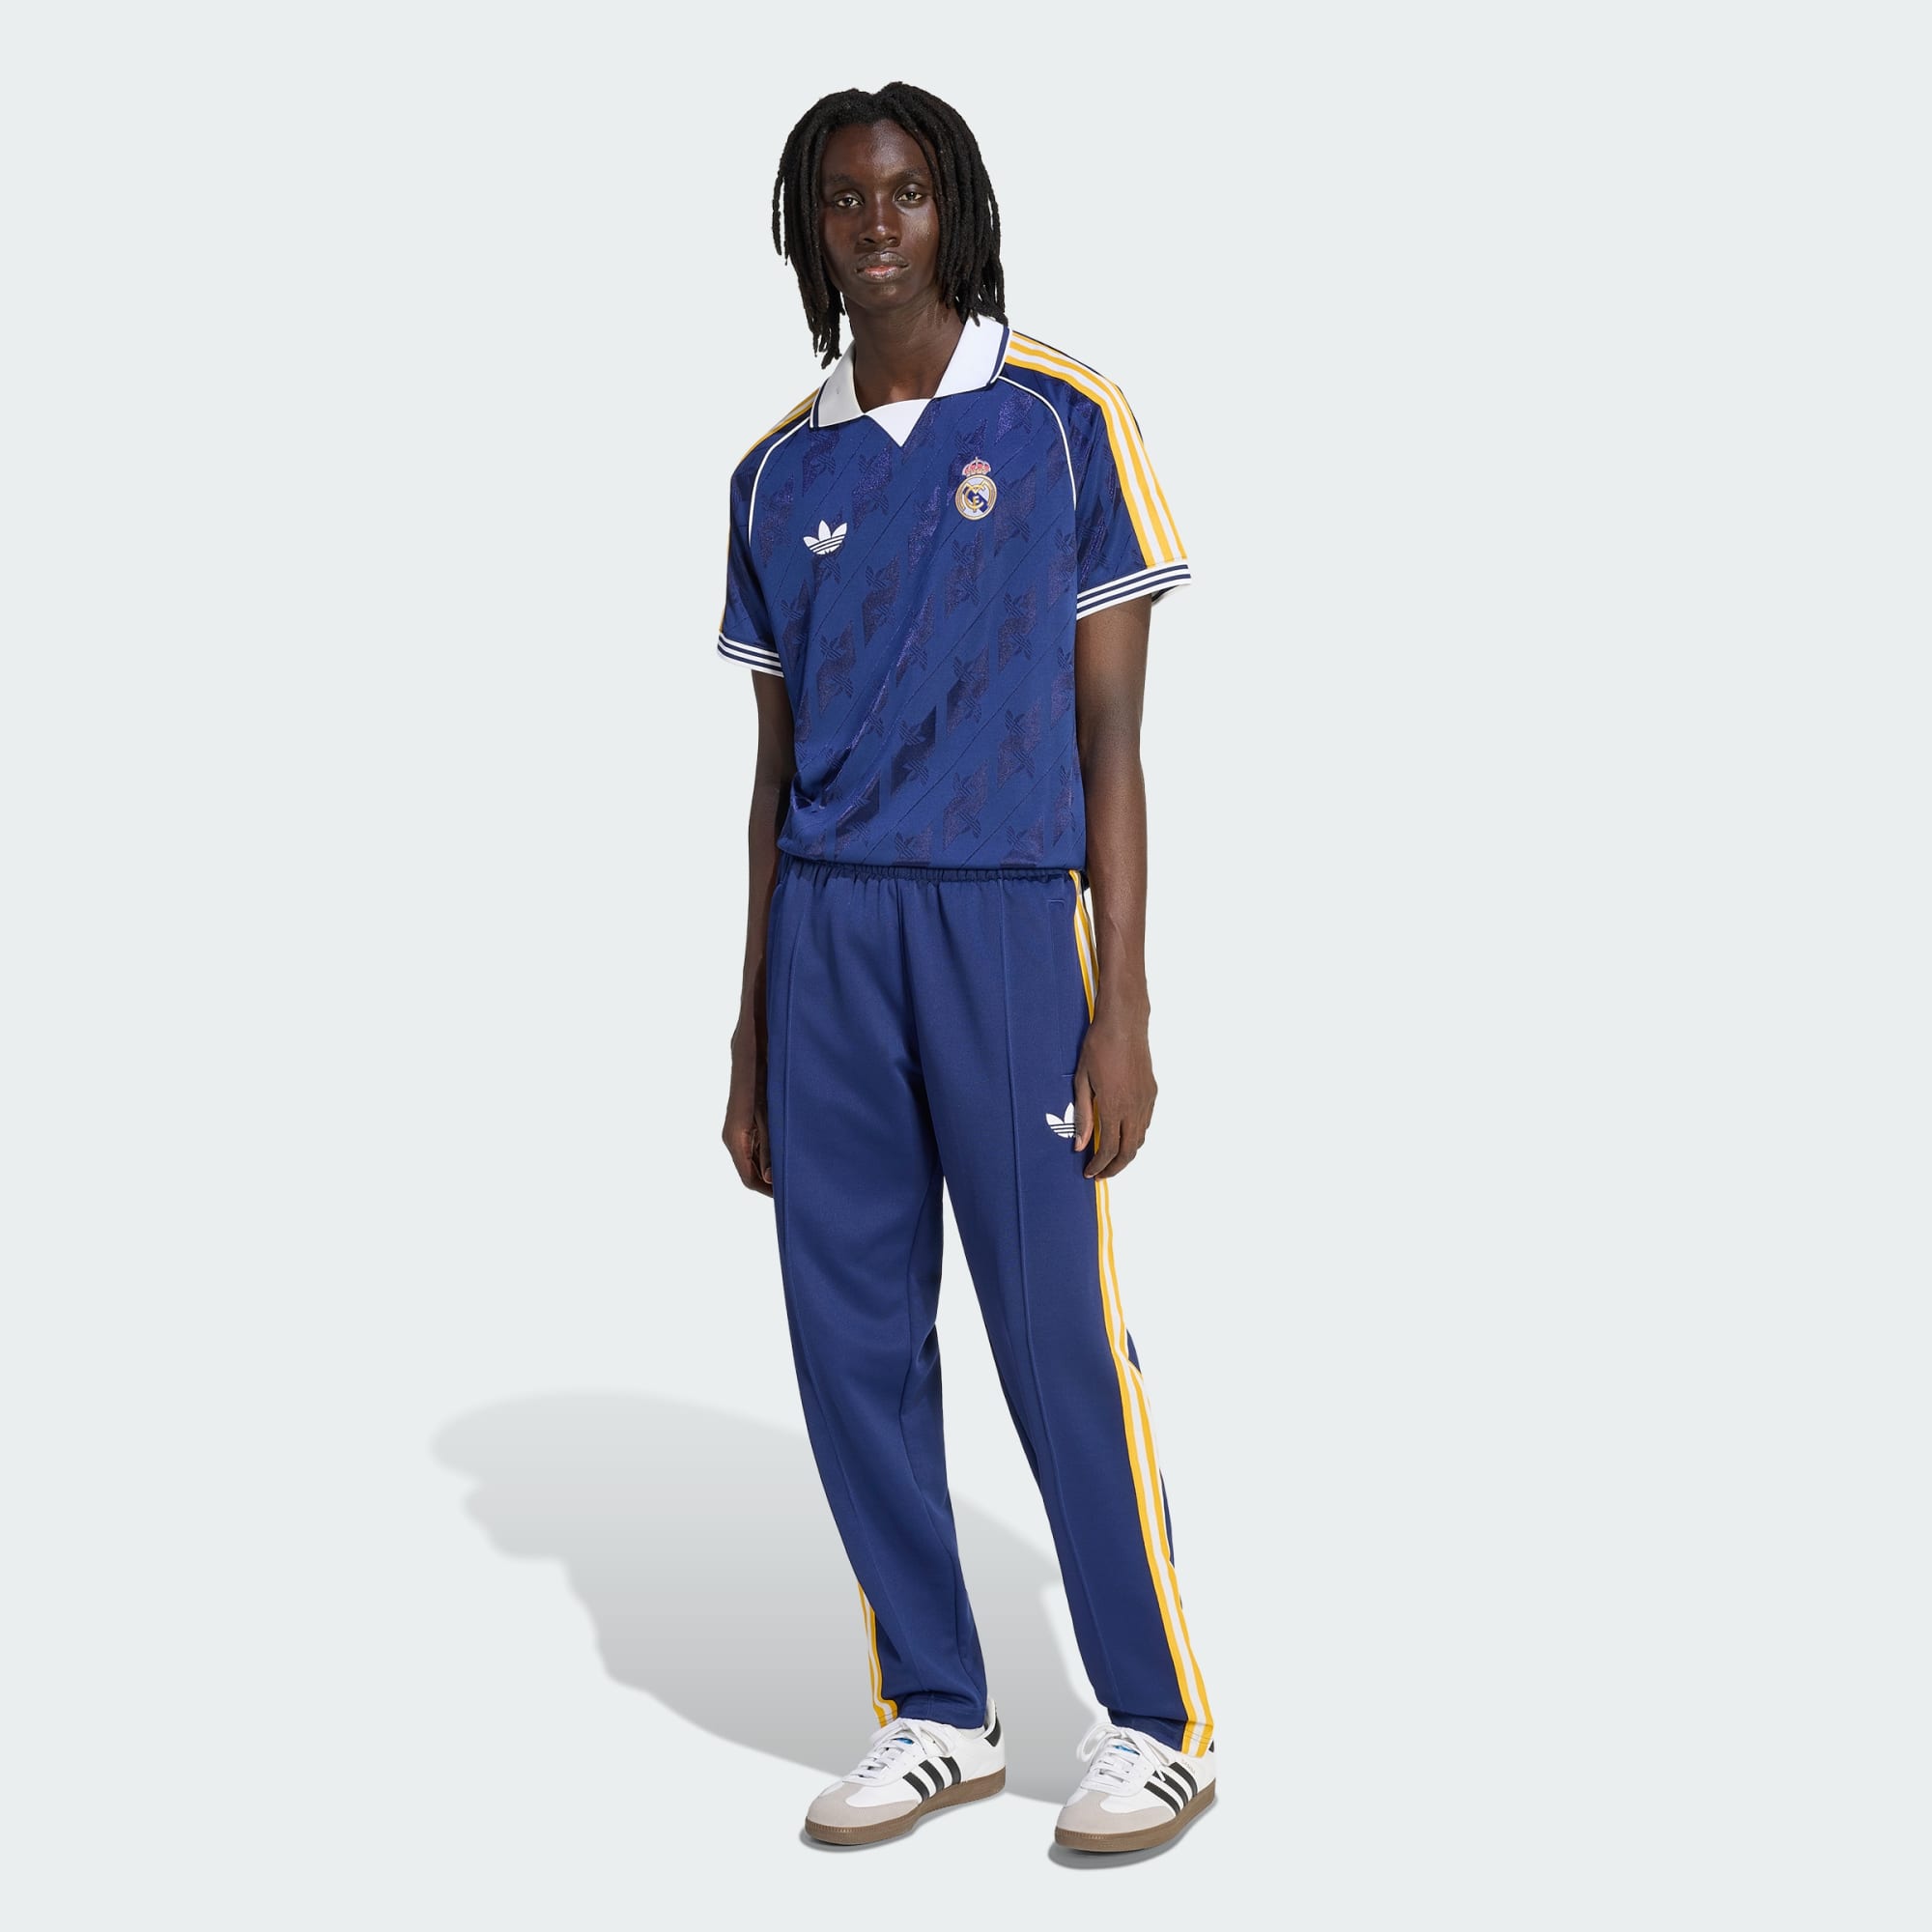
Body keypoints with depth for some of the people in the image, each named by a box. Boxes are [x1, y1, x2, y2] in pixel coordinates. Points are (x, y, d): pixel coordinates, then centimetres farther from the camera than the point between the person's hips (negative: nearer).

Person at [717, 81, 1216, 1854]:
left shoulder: (1062, 423, 1)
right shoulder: (781, 473, 13)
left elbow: (1113, 738, -1)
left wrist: (1121, 1010, -9)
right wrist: (752, 1033, 14)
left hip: (1006, 913, -4)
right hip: (825, 929, 4)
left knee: (1061, 1331, -4)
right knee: (853, 1334, 4)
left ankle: (1161, 1723, 10)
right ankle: (936, 1715, 18)